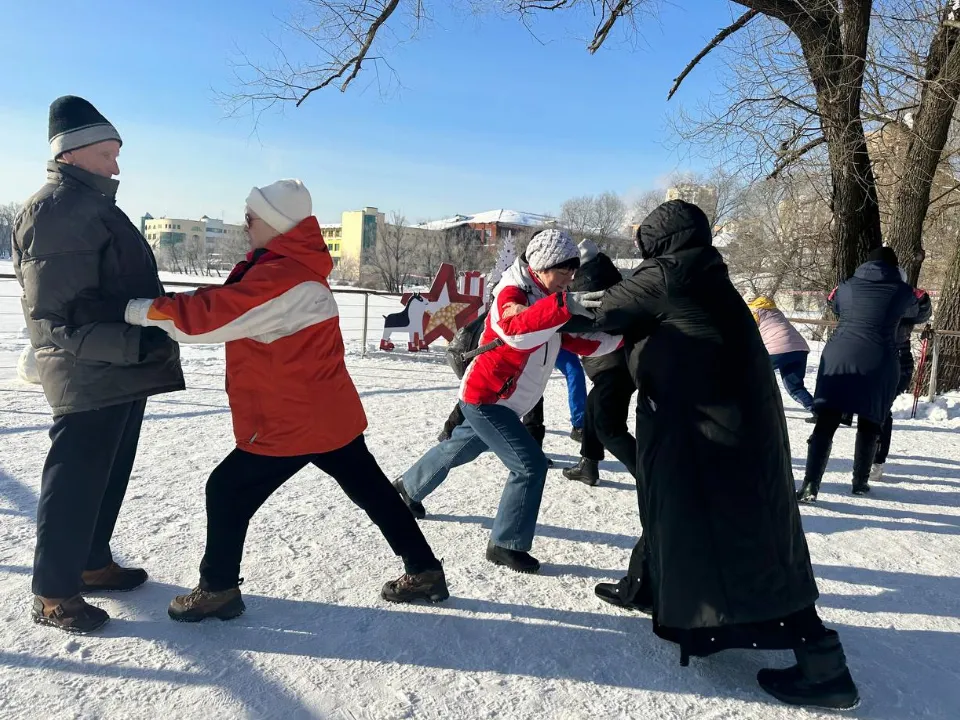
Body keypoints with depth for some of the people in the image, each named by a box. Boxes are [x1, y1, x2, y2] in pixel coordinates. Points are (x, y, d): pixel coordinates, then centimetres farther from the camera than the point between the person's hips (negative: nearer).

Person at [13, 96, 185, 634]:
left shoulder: (95, 204, 18)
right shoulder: (53, 209, -14)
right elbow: (56, 315, -22)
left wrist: (144, 344, 23)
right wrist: (134, 344, -28)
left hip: (123, 370, 10)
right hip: (88, 375, -10)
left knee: (109, 473, 18)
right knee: (76, 479, -2)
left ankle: (92, 562, 33)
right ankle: (54, 591, 11)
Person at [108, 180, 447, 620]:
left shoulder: (282, 277, -20)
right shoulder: (292, 267, 12)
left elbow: (216, 314, -25)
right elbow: (227, 306, 11)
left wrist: (141, 311, -17)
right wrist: (167, 311, -1)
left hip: (293, 421, -10)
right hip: (329, 413, 10)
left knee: (228, 491, 5)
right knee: (372, 491, 16)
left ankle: (218, 589, 18)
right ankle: (425, 571, 25)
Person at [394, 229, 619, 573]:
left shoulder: (545, 300, 7)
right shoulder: (512, 294, -20)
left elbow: (582, 342, 5)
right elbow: (518, 331, -44)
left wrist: (621, 335, -9)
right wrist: (567, 304, -53)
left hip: (496, 400, 10)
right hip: (485, 398, -10)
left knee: (458, 449, 26)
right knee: (530, 465, -11)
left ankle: (408, 488, 49)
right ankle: (506, 545, 2)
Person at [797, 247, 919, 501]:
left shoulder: (846, 287, 14)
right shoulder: (902, 291, 10)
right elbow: (914, 311, 31)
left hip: (839, 357, 1)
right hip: (879, 363, -1)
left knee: (826, 423, -4)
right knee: (869, 424, 17)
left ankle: (810, 486, -13)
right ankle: (860, 482, 24)